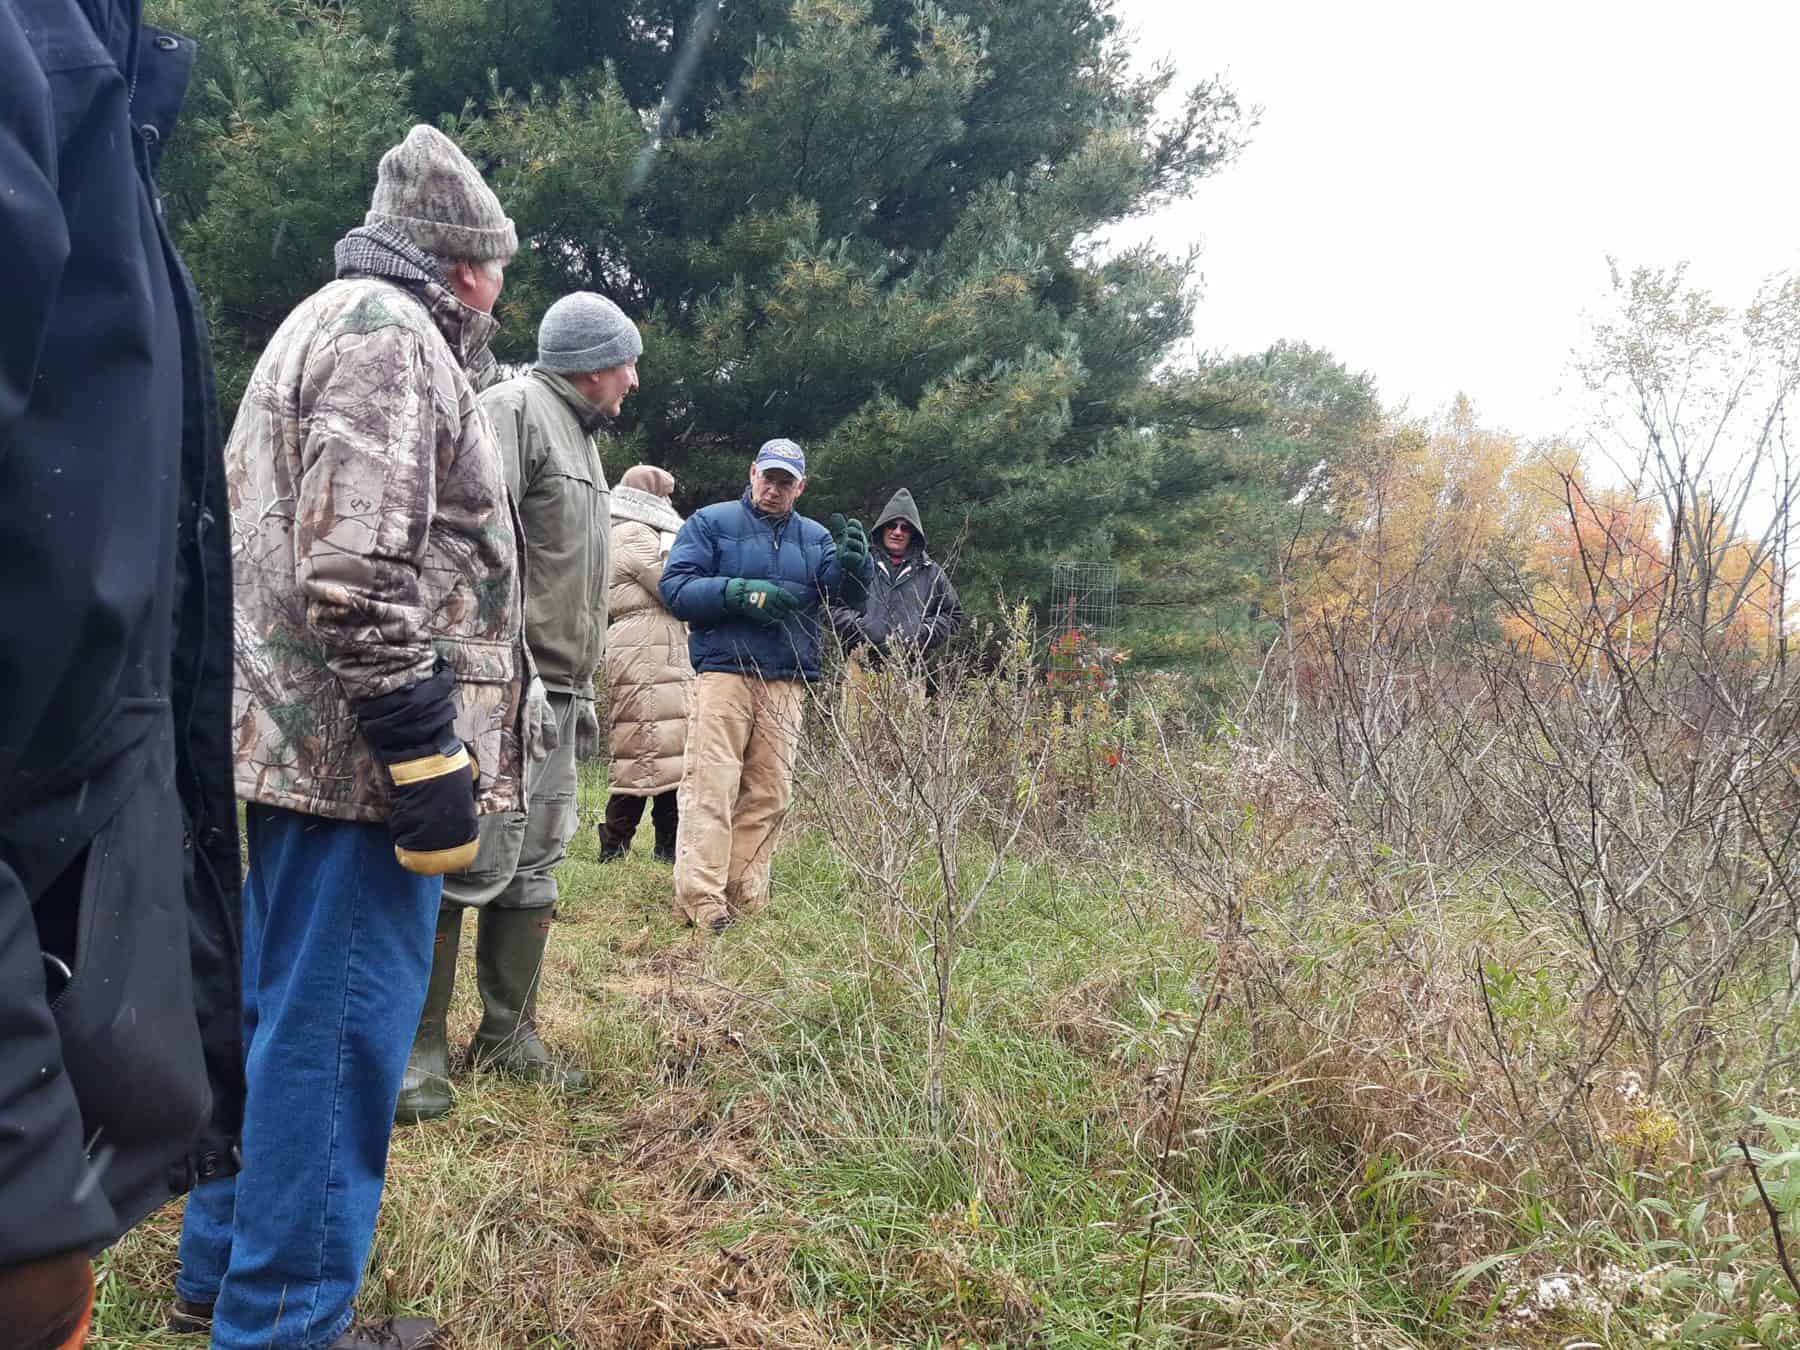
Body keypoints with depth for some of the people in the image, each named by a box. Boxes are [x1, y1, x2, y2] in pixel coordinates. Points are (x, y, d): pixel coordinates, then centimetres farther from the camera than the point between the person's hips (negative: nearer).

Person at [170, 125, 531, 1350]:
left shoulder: (330, 325, 21)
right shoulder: (387, 333, -12)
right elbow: (356, 576, -23)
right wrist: (427, 758, -21)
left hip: (296, 745, 11)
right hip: (358, 754, -11)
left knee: (275, 1010, 18)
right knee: (335, 1032, -3)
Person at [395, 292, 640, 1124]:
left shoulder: (580, 438, 23)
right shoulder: (515, 411, -8)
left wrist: (580, 690, 24)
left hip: (553, 697, 10)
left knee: (531, 871, 12)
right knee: (468, 864, -7)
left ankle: (507, 1039, 21)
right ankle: (419, 1050, 2)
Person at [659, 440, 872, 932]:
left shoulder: (815, 538, 17)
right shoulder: (711, 522, 6)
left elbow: (849, 596, 6)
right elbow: (674, 587, -3)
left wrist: (852, 562, -16)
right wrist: (740, 593, -15)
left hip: (786, 683, 4)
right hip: (722, 673, -4)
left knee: (769, 793, 4)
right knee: (710, 786, -11)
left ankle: (745, 897, 10)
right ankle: (700, 899, -12)